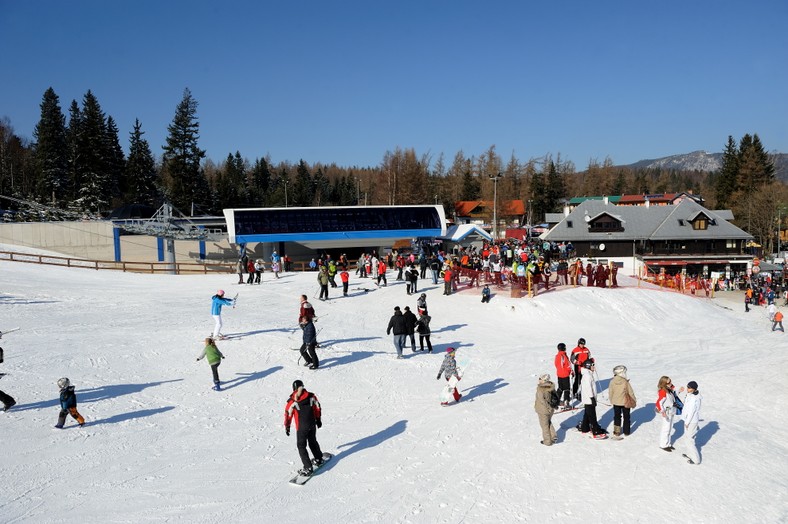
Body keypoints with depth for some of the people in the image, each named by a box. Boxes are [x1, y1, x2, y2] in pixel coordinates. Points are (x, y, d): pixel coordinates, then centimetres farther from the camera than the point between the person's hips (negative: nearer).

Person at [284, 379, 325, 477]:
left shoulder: (292, 402, -16)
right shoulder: (311, 396, -7)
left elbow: (288, 415, -8)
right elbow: (317, 408, 4)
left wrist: (287, 427, 6)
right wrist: (318, 420, 19)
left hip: (301, 428, -4)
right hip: (312, 425, 4)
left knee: (301, 446, 7)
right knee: (313, 442, 25)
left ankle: (308, 468, 3)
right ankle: (318, 459, 42)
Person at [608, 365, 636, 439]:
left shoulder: (612, 382, -12)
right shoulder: (625, 382, -20)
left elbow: (610, 392, -3)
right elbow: (630, 392, -10)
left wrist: (611, 400, 14)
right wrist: (634, 399, 7)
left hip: (615, 402, 2)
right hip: (625, 402, -2)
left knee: (617, 416, 14)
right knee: (626, 417, 17)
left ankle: (616, 432, 11)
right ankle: (626, 431, 28)